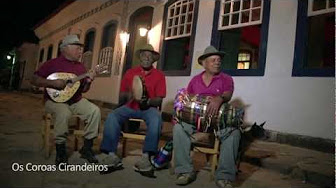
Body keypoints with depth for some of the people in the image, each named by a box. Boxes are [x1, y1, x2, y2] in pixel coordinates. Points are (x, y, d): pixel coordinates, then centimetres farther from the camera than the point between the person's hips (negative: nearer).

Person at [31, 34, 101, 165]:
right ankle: (60, 151, -17)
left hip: (76, 100, 5)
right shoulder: (53, 63, -1)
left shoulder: (81, 67, 12)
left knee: (95, 111, -21)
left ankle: (87, 148, -10)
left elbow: (83, 90, 14)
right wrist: (53, 82, -20)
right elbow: (34, 79, -6)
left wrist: (88, 82, -8)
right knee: (64, 113, -38)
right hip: (55, 99, -4)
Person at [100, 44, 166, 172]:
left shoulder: (159, 75, 6)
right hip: (130, 106, 2)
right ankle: (111, 154, -24)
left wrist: (148, 101, -20)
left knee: (156, 118, -34)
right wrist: (127, 95, -12)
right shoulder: (130, 72, 12)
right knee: (112, 116, -26)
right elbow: (121, 97, 11)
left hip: (149, 107, -2)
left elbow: (159, 99, 1)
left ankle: (146, 156, -33)